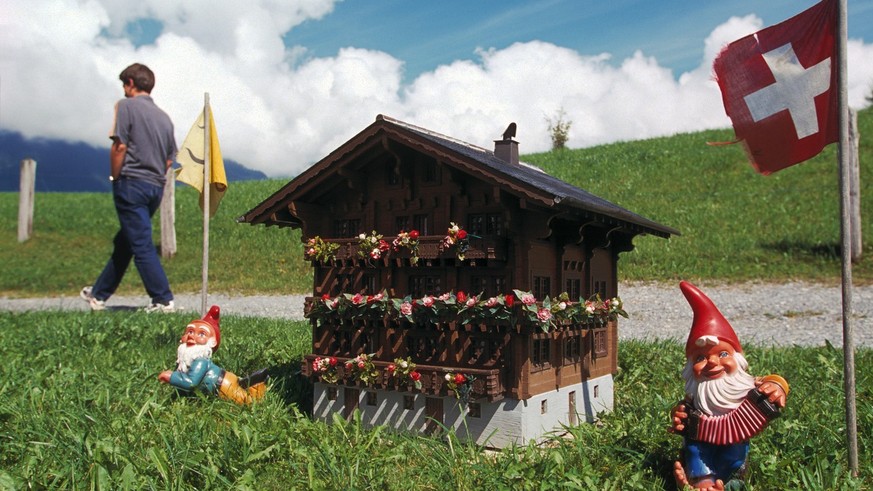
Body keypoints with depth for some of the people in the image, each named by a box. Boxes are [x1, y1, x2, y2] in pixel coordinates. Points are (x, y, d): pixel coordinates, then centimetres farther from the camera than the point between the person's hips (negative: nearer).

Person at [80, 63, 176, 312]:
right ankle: (99, 294, 30)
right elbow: (170, 159, 14)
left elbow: (119, 146, -13)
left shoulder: (127, 105, -5)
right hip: (156, 187, 7)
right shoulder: (164, 116, 15)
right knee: (123, 242, 17)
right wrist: (156, 178, 18)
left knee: (141, 245, -5)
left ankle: (163, 300, -8)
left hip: (131, 183, -7)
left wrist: (115, 177, -2)